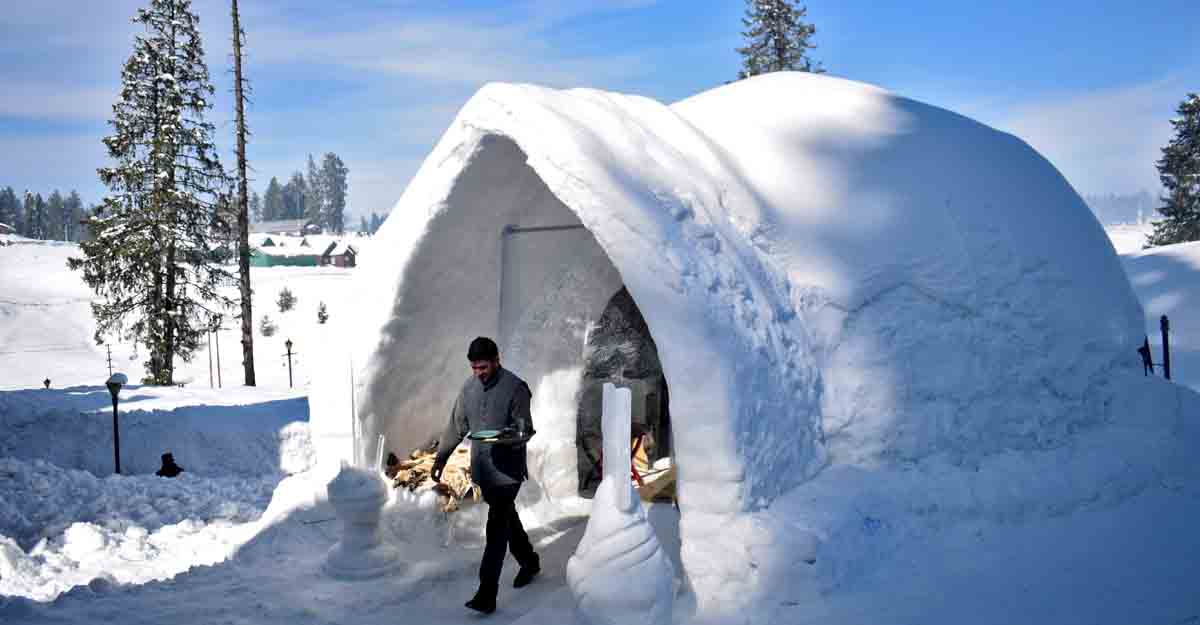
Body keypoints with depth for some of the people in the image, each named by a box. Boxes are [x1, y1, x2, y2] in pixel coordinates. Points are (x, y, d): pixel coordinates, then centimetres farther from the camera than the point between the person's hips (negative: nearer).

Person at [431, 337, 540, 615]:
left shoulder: (515, 388, -13)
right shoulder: (469, 386, 4)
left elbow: (525, 431, -12)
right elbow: (457, 425, 13)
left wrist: (505, 439, -32)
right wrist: (442, 457, 12)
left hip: (507, 469, -6)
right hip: (482, 468, 6)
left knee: (496, 528, -9)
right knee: (507, 518, 20)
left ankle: (487, 594, -8)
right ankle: (529, 561, 42)